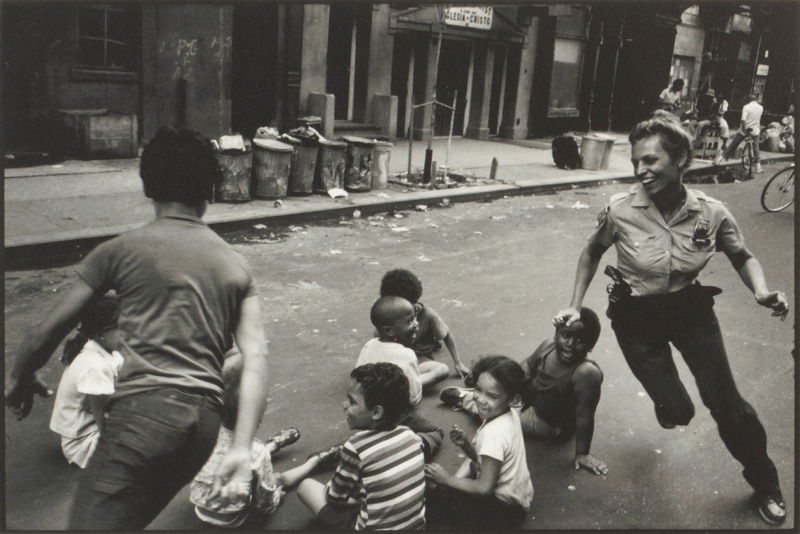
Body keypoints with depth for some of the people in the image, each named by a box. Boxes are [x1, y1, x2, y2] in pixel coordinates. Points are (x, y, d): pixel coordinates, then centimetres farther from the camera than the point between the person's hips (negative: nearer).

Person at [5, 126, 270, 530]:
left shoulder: (121, 251, 4)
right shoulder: (235, 265, 14)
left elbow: (47, 332, 8)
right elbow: (256, 357, 3)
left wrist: (19, 379, 29)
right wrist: (241, 449, 1)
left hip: (145, 411, -6)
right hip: (205, 421, 6)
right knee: (129, 519, 23)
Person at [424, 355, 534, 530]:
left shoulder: (495, 433, -29)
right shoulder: (510, 415, -2)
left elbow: (484, 488, -26)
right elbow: (482, 459, 7)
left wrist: (447, 479, -16)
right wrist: (465, 444, -11)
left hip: (506, 510, -10)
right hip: (517, 494, 10)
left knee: (431, 503, -12)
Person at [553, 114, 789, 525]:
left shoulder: (711, 213, -18)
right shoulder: (620, 210, -21)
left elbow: (743, 257, 1)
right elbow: (592, 252, -1)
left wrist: (762, 292, -18)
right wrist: (576, 306, -5)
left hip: (691, 307, 1)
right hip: (637, 316, -1)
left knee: (725, 401, 2)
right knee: (678, 411, -1)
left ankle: (765, 484, 28)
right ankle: (665, 401, 41)